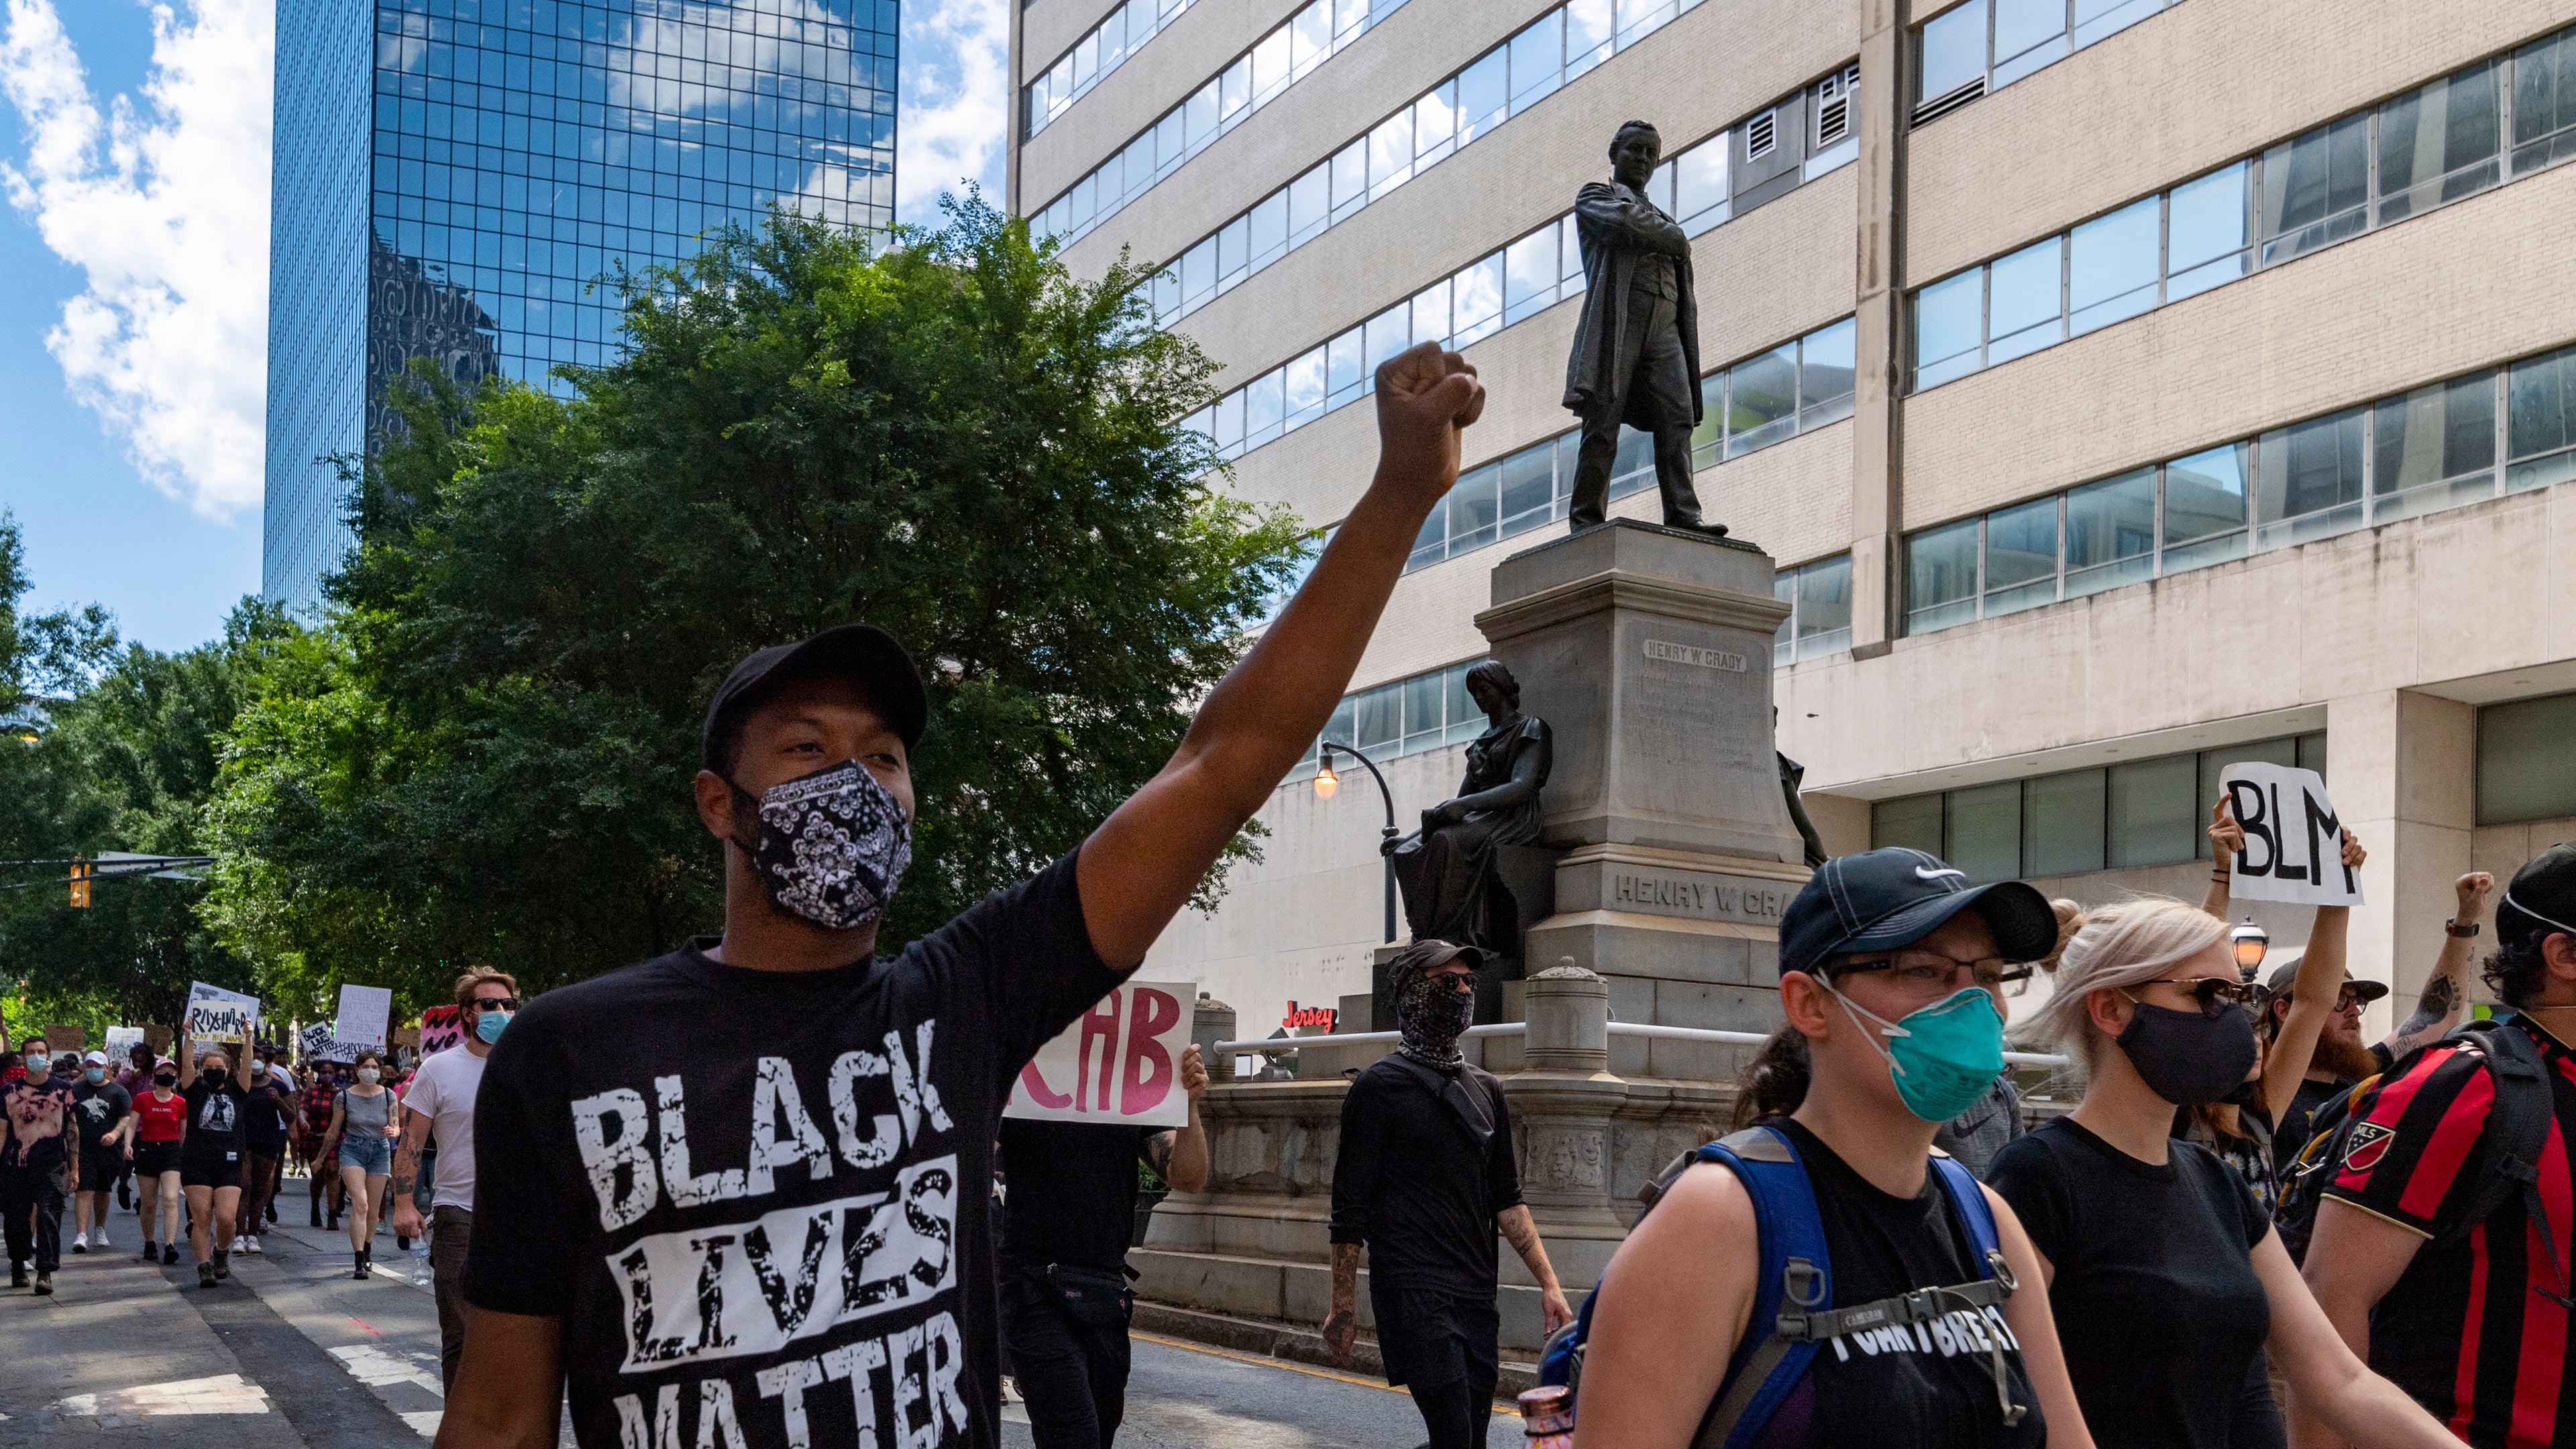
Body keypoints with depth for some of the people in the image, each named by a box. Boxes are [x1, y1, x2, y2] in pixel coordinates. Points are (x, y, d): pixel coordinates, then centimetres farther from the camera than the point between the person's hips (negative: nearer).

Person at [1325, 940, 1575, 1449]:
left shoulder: (1485, 1089, 16)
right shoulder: (1380, 1087, -3)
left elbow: (1505, 1198, 17)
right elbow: (1350, 1207, -5)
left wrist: (1548, 1282, 8)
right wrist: (1343, 1306, -8)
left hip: (1477, 1294, 7)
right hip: (1414, 1293, -6)